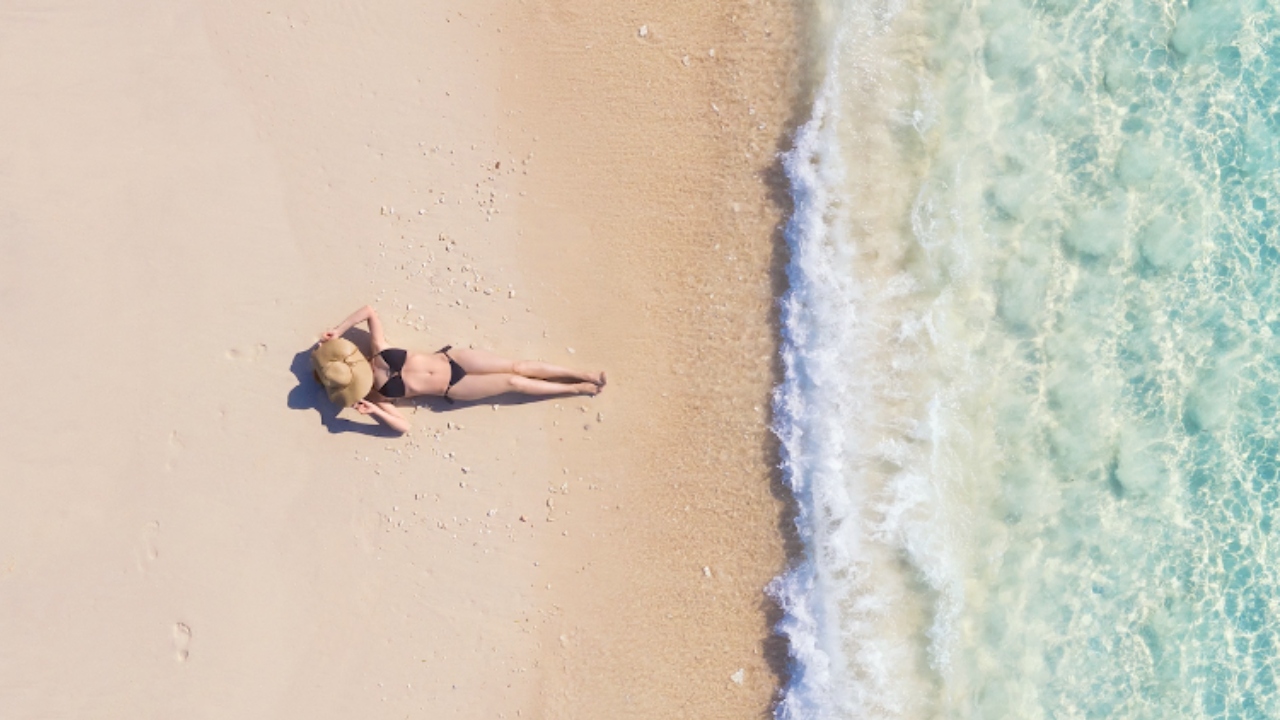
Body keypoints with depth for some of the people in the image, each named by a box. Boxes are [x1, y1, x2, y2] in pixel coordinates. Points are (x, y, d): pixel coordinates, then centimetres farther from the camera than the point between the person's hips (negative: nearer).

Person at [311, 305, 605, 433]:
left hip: (448, 357, 3)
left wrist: (337, 331, -7)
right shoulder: (374, 395, -9)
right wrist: (373, 411, -29)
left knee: (518, 367, -5)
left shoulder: (378, 352, -3)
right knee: (514, 382, -10)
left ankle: (583, 374, 3)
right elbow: (403, 425, -13)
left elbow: (369, 311, 2)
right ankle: (575, 389, 4)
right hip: (453, 388, -2)